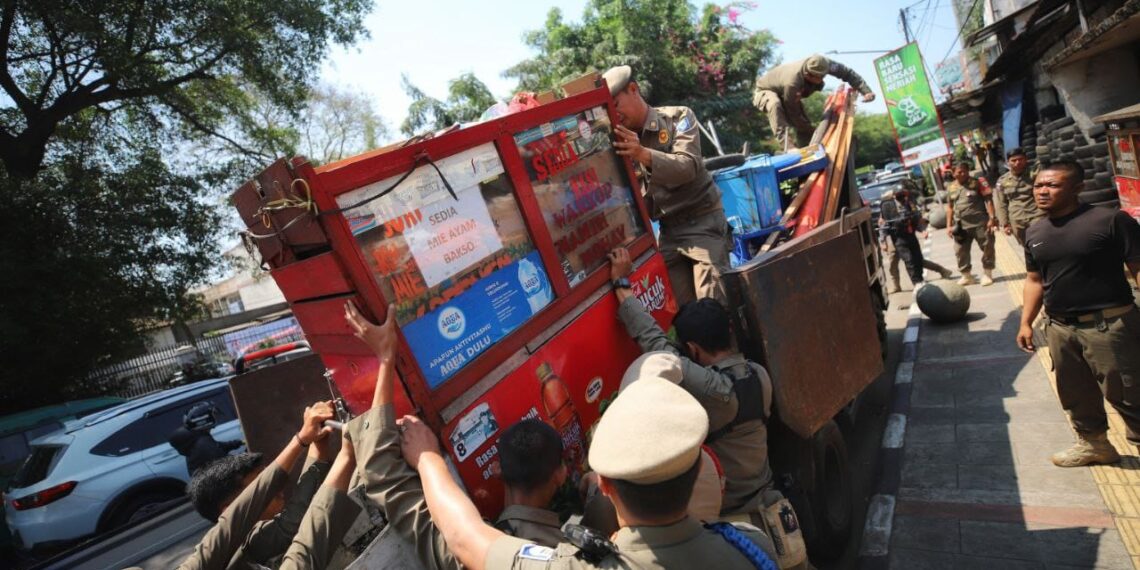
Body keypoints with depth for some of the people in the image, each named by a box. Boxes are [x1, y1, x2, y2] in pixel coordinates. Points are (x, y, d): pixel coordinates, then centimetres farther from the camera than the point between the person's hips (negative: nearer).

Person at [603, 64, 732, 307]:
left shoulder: (678, 117, -3)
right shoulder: (623, 140, 9)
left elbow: (688, 166, -20)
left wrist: (644, 155, -34)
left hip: (702, 220, -4)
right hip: (668, 230, 4)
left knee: (714, 305, -8)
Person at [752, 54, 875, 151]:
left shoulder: (822, 65, -26)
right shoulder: (792, 83, -43)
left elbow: (846, 72, -13)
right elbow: (794, 115, -30)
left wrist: (866, 91, -22)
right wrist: (813, 131, -21)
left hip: (785, 93, 8)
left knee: (804, 124, -6)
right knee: (775, 104, -41)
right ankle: (788, 147, -47)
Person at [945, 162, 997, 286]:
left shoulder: (977, 183, -3)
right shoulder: (950, 188, 7)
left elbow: (988, 200, -6)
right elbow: (950, 207, 14)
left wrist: (991, 218, -15)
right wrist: (949, 225, 10)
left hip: (980, 223, -3)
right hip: (961, 225, 3)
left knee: (987, 248, 4)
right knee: (960, 252, 5)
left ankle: (987, 274, 19)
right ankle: (967, 276, 18)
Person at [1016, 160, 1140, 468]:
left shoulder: (1110, 220, -10)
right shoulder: (1034, 232, 8)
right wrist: (1026, 322, 11)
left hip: (1109, 325, -6)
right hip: (1059, 328, 6)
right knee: (1075, 395, 18)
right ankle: (1094, 444, 37)